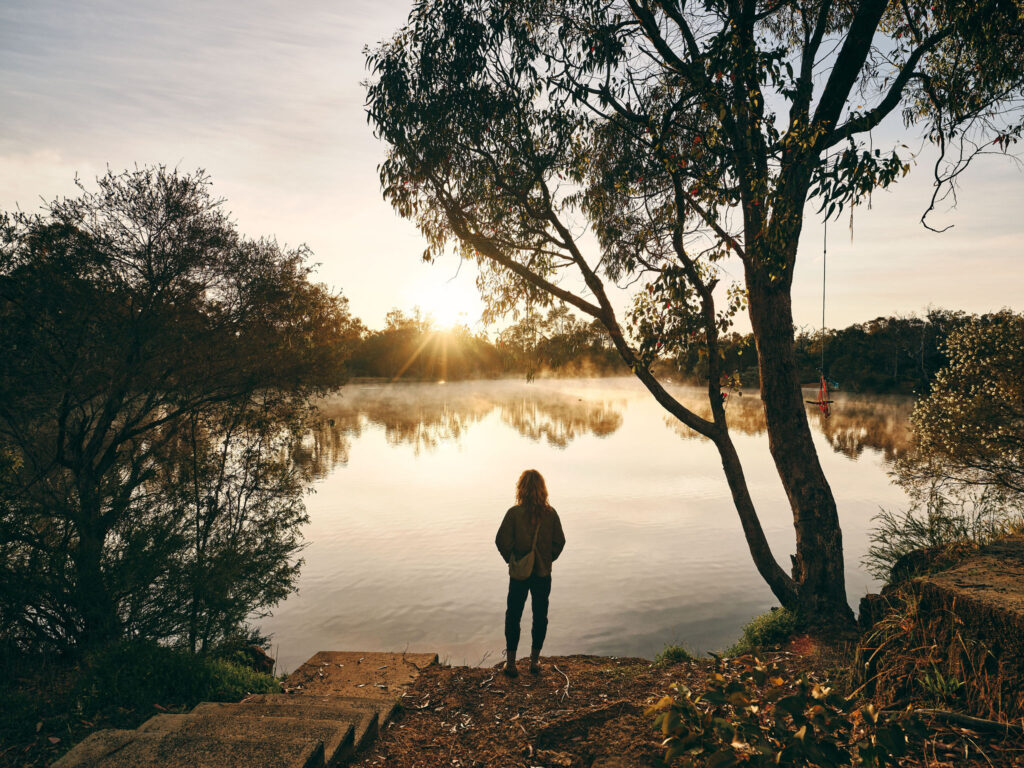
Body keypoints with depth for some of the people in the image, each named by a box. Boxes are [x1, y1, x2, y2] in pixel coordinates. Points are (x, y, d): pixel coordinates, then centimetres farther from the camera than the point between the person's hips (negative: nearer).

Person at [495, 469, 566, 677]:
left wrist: (511, 559, 1)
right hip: (543, 573, 2)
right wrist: (547, 560, 9)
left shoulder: (514, 513, -15)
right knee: (540, 616, 16)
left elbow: (502, 540, -15)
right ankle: (535, 660, 23)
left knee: (513, 616, 13)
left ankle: (511, 662, 17)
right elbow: (559, 541, -4)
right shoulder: (550, 513, -8)